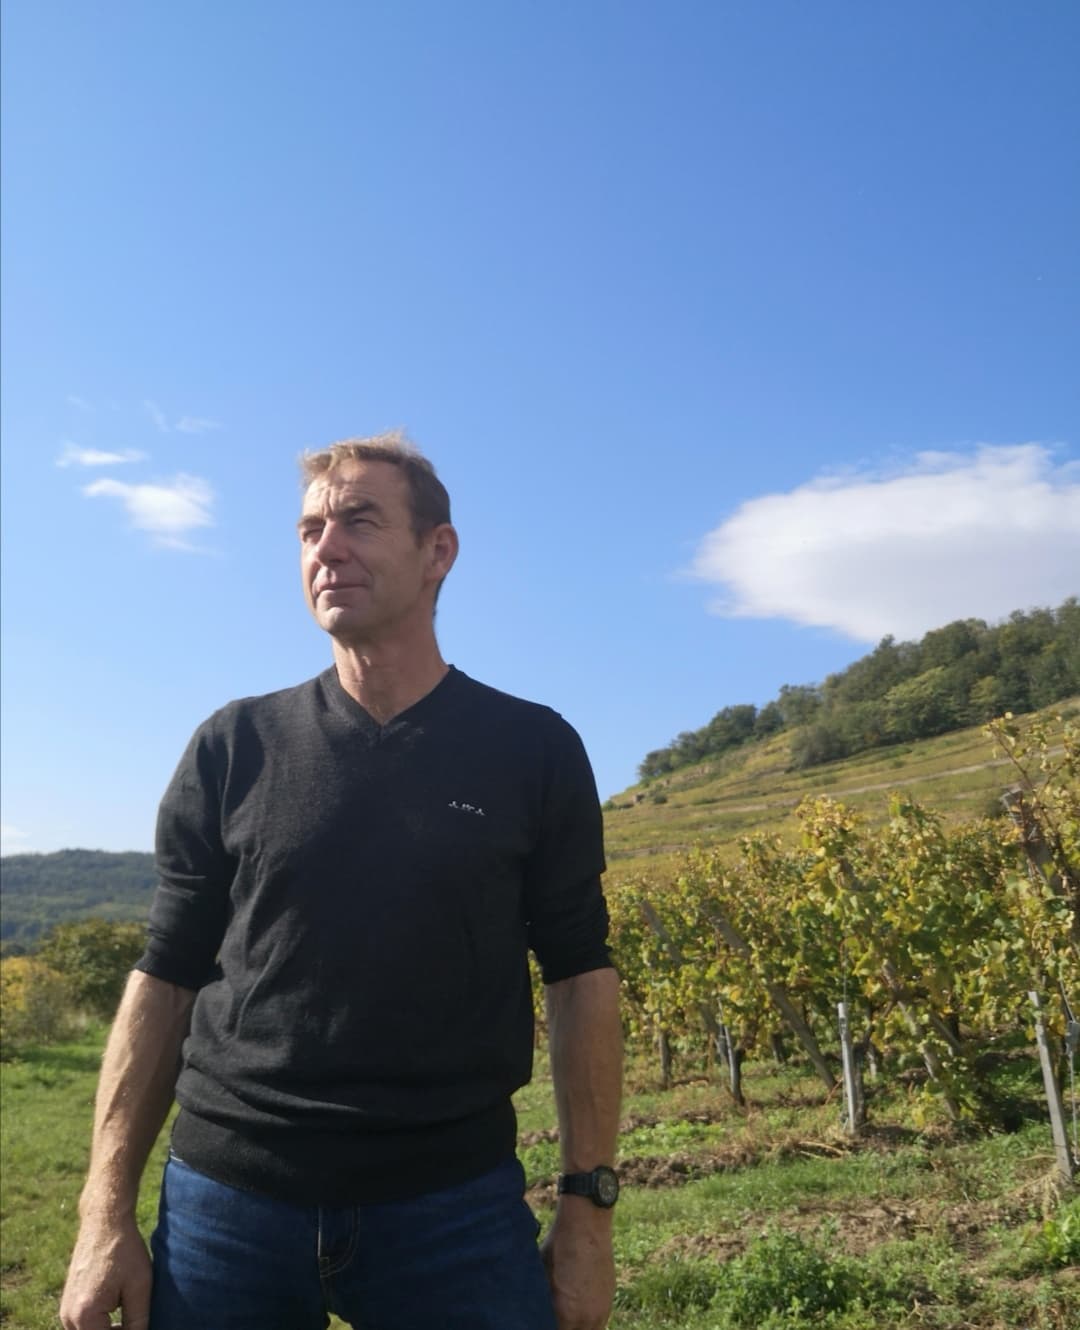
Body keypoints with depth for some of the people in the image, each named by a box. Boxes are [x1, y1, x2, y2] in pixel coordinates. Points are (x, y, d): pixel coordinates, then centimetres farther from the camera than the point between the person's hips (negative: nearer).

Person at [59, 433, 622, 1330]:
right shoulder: (233, 749, 0)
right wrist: (106, 1215, 0)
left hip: (457, 1204, -1)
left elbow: (580, 976, 1)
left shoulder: (534, 750, -2)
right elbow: (165, 978, 4)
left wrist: (588, 1205, -2)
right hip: (227, 1196, 2)